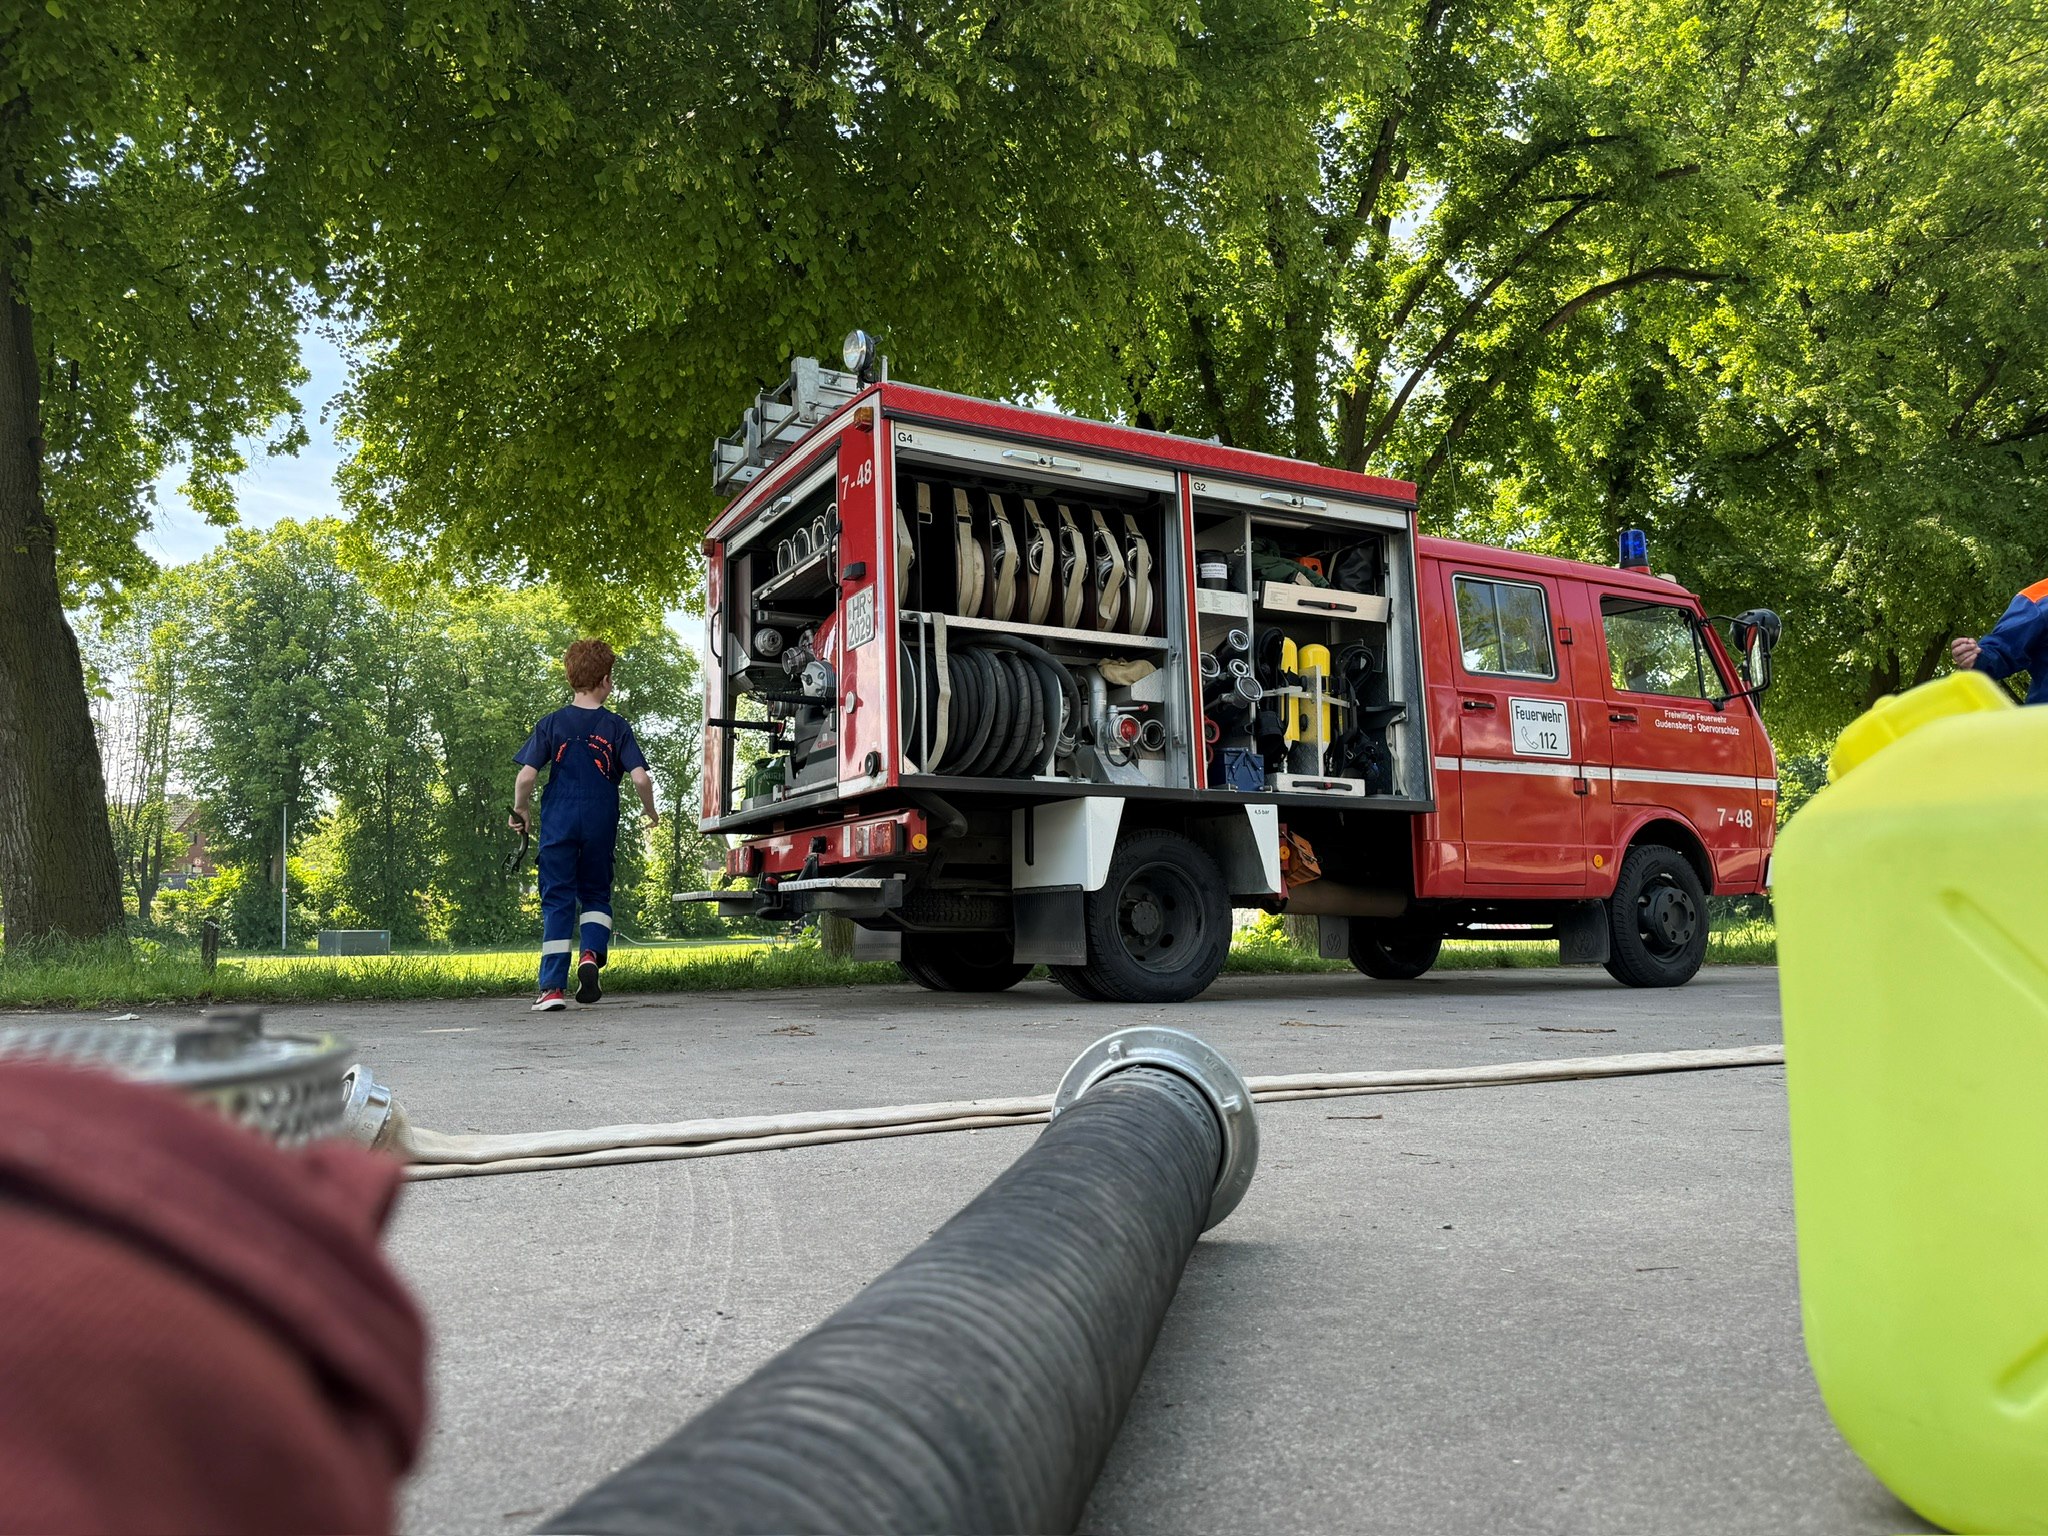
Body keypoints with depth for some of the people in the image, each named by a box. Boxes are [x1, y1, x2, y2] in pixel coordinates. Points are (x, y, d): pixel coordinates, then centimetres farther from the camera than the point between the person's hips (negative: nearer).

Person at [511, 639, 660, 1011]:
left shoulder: (551, 724, 0)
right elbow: (640, 778, -8)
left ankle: (553, 987, 1)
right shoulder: (616, 727, -1)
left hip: (558, 825, 0)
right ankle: (591, 954, -9)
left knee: (557, 900, 5)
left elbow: (525, 776, -7)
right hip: (600, 826, 0)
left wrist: (520, 810, 11)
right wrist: (650, 812, 10)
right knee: (596, 895, 17)